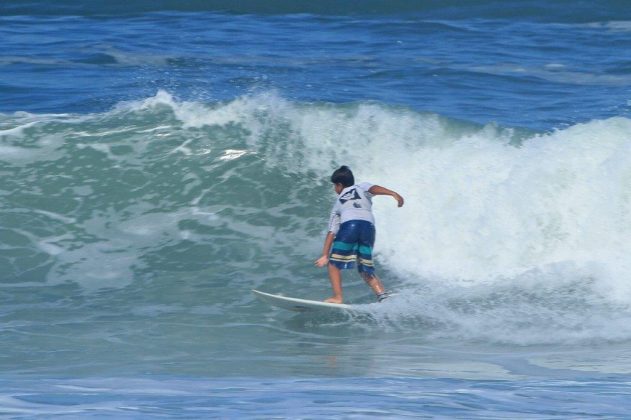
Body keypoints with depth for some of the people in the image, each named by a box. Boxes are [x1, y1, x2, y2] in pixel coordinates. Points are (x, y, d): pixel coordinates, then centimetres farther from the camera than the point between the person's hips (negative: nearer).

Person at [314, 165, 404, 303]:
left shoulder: (338, 203, 32)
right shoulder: (362, 187, 34)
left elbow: (331, 232, 26)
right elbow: (374, 189, 8)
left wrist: (325, 255, 26)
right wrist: (393, 193, -7)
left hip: (349, 225, -2)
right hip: (369, 226, 2)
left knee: (334, 264, 12)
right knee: (365, 270, 12)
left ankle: (338, 297, -4)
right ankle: (382, 294, -8)